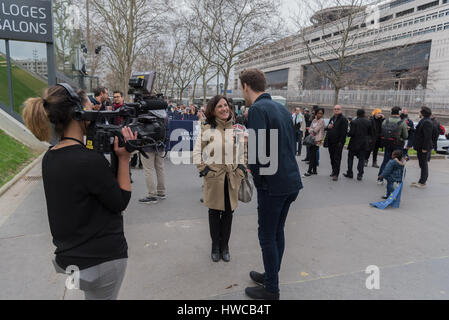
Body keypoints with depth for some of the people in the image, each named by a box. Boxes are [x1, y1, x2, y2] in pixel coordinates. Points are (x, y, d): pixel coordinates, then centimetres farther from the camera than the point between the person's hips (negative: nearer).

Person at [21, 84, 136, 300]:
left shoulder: (50, 158, 0)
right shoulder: (89, 160, -27)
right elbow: (121, 202, -16)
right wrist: (124, 158, -15)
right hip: (102, 258, -8)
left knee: (92, 293, 28)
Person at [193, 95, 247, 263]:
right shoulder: (206, 129, -1)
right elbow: (197, 151, 4)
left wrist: (242, 168, 4)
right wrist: (203, 169, -4)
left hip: (232, 177, 2)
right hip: (213, 177, -2)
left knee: (228, 212, 9)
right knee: (214, 212, 8)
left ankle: (225, 246, 25)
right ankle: (215, 246, 26)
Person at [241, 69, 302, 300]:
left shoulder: (257, 109, -14)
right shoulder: (281, 108, 12)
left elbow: (258, 149, -23)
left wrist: (256, 175, -6)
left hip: (272, 185, -9)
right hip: (291, 181, 9)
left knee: (267, 237, 6)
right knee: (277, 232, 20)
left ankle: (271, 290, 22)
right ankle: (271, 276, 38)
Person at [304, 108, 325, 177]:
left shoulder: (322, 121, -5)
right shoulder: (314, 120, 15)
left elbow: (316, 130, -12)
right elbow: (310, 129, 12)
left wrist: (312, 130, 5)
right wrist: (312, 131, -7)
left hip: (317, 140, -7)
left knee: (313, 155, -9)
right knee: (313, 155, 8)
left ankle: (309, 171, -7)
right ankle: (314, 170, 15)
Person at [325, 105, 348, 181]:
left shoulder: (343, 119, -7)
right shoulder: (332, 118, 17)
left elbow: (344, 131, -13)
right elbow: (327, 129, 23)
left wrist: (341, 142, -20)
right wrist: (328, 127, -2)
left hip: (338, 143, -7)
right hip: (331, 142, 7)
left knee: (337, 159, -4)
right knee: (332, 158, 13)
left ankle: (336, 174, -2)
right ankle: (334, 171, 26)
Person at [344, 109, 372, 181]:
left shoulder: (354, 122, -12)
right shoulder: (368, 122, -1)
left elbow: (351, 133, -16)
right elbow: (370, 133, 3)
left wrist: (349, 134, 5)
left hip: (354, 143, -3)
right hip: (364, 143, 3)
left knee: (350, 157, 12)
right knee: (362, 159, 7)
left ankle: (350, 173, 16)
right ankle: (360, 175, 5)